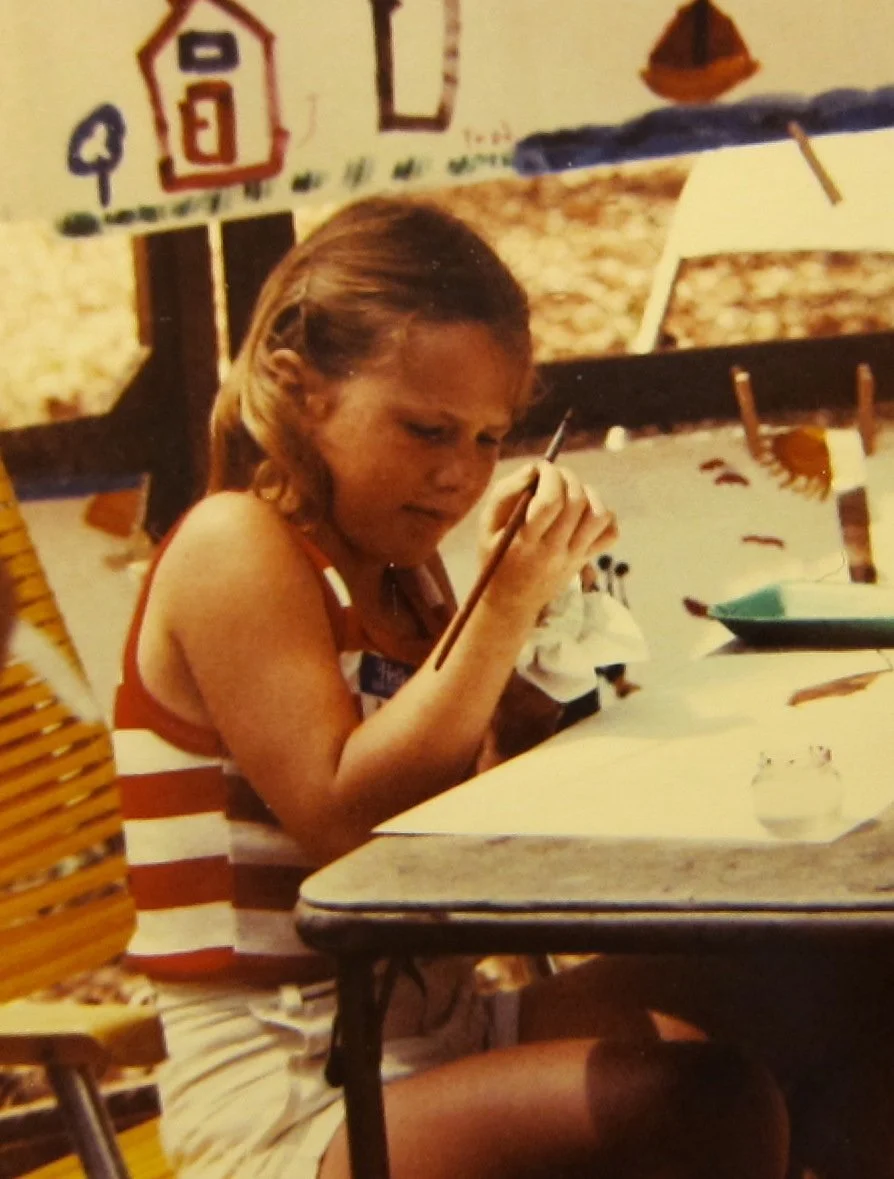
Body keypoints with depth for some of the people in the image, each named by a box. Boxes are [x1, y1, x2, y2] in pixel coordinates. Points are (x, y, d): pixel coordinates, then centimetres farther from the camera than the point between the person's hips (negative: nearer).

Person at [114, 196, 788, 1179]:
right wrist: (505, 607, -23)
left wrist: (537, 597, -1)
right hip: (294, 1098, -9)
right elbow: (342, 822, -22)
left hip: (444, 1018, 9)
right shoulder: (234, 546, -12)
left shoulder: (393, 561, 12)